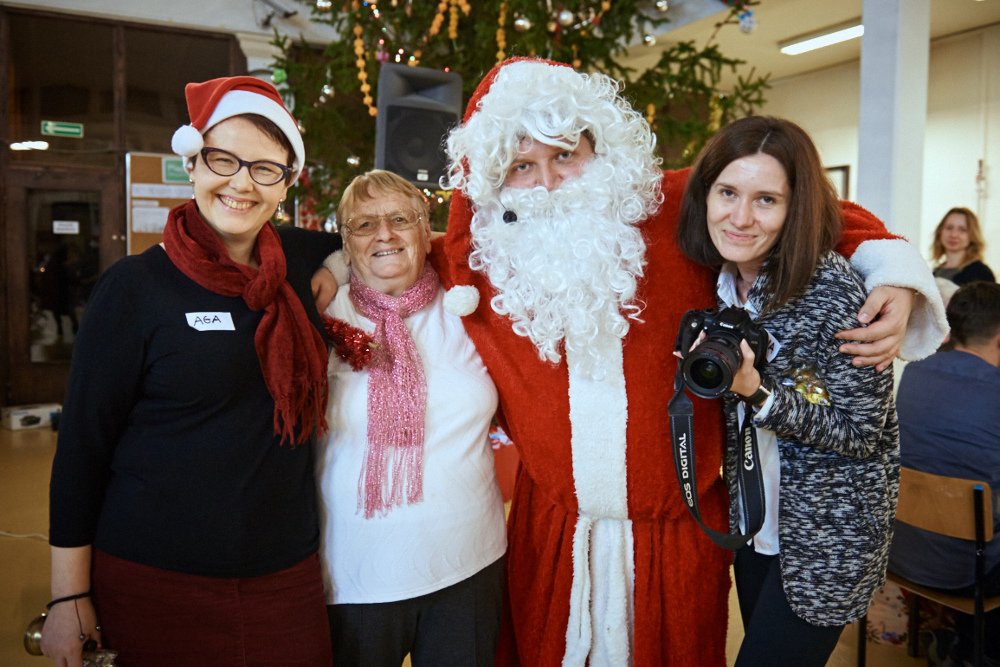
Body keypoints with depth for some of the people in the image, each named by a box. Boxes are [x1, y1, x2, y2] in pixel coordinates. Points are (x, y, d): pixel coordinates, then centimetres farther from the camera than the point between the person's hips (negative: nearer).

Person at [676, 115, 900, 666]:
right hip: (752, 518, 6)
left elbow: (860, 434, -19)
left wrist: (757, 393, -30)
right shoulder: (720, 279, -4)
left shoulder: (838, 295, -24)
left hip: (830, 534, -6)